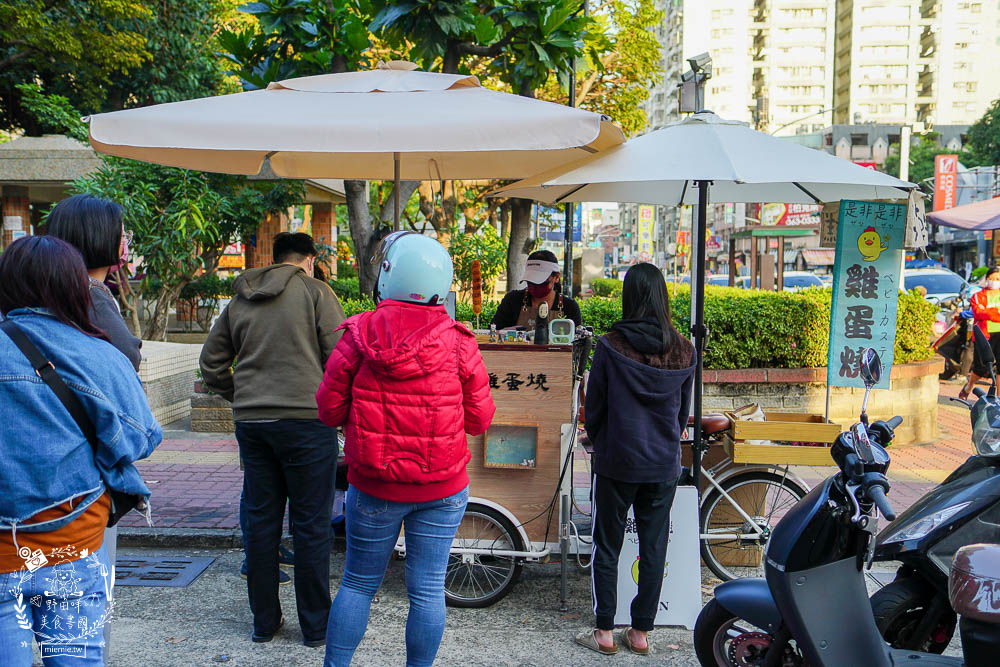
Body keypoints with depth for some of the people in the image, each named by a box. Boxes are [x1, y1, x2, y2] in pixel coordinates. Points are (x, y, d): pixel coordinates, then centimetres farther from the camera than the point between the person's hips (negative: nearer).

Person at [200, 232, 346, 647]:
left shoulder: (240, 301, 13)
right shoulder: (315, 292, -2)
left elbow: (211, 363, 16)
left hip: (251, 423, 5)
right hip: (306, 421, -5)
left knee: (260, 521, 12)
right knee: (310, 525, 3)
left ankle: (264, 622, 22)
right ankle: (315, 626, 12)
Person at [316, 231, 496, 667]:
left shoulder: (356, 336, -9)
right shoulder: (458, 343, -9)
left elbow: (330, 411, -3)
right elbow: (479, 419, -3)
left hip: (373, 486, 1)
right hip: (443, 491, 0)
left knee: (358, 583, 16)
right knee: (428, 590, 10)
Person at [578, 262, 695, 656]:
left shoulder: (610, 347, -13)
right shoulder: (684, 351, -2)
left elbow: (594, 406, -4)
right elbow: (684, 410, 9)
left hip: (617, 461, -3)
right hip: (664, 464, 3)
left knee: (607, 547, 9)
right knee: (654, 549, 12)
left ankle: (605, 633, 15)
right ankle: (641, 632, 20)